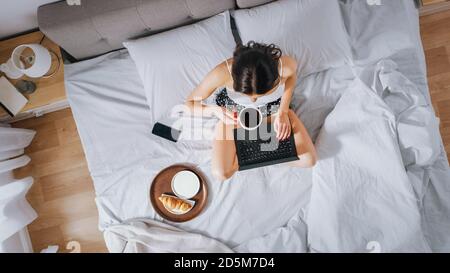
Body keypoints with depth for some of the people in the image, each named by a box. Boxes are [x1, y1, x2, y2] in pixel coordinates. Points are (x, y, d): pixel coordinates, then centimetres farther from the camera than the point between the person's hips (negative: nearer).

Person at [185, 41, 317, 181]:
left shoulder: (286, 65, -35)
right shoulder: (223, 72, -39)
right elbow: (190, 102, -23)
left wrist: (283, 111, -16)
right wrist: (214, 110, -44)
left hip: (273, 107, 1)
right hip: (236, 111, -1)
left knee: (308, 160, -7)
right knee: (222, 174, -14)